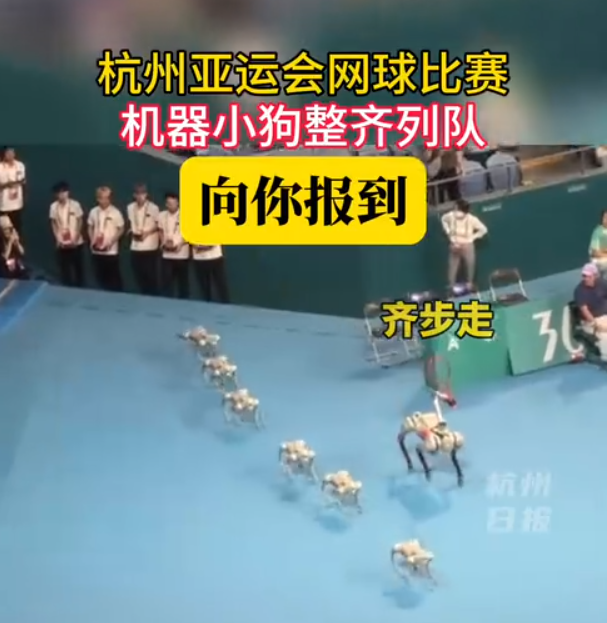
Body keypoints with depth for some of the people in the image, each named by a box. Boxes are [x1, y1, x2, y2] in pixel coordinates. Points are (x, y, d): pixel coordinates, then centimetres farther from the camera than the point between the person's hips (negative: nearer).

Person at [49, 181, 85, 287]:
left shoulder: (75, 205, -9)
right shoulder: (54, 206, -4)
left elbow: (80, 223, -3)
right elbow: (53, 224, 3)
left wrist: (75, 239, -11)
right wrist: (58, 239, -8)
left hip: (76, 243, -1)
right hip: (62, 244, 1)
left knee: (79, 268, 8)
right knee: (64, 270, 6)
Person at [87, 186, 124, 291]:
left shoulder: (115, 212, -9)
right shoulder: (93, 212, 3)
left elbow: (121, 229, -4)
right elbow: (90, 227, 13)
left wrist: (111, 241, -14)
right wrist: (92, 240, -1)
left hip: (111, 251, -4)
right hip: (97, 251, 4)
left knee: (114, 278, 1)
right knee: (100, 277, 11)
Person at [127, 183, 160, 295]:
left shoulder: (153, 208, -8)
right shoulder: (130, 207, 6)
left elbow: (158, 225, -2)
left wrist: (147, 232, -15)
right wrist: (132, 232, -2)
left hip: (150, 247, -4)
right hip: (135, 247, 4)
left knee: (151, 275, -1)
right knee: (139, 275, 8)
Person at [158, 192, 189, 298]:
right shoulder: (162, 216, 5)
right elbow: (161, 232, 14)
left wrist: (180, 244, -18)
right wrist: (164, 243, -5)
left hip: (182, 255, -3)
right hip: (167, 256, 3)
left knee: (183, 283, 6)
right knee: (166, 283, 1)